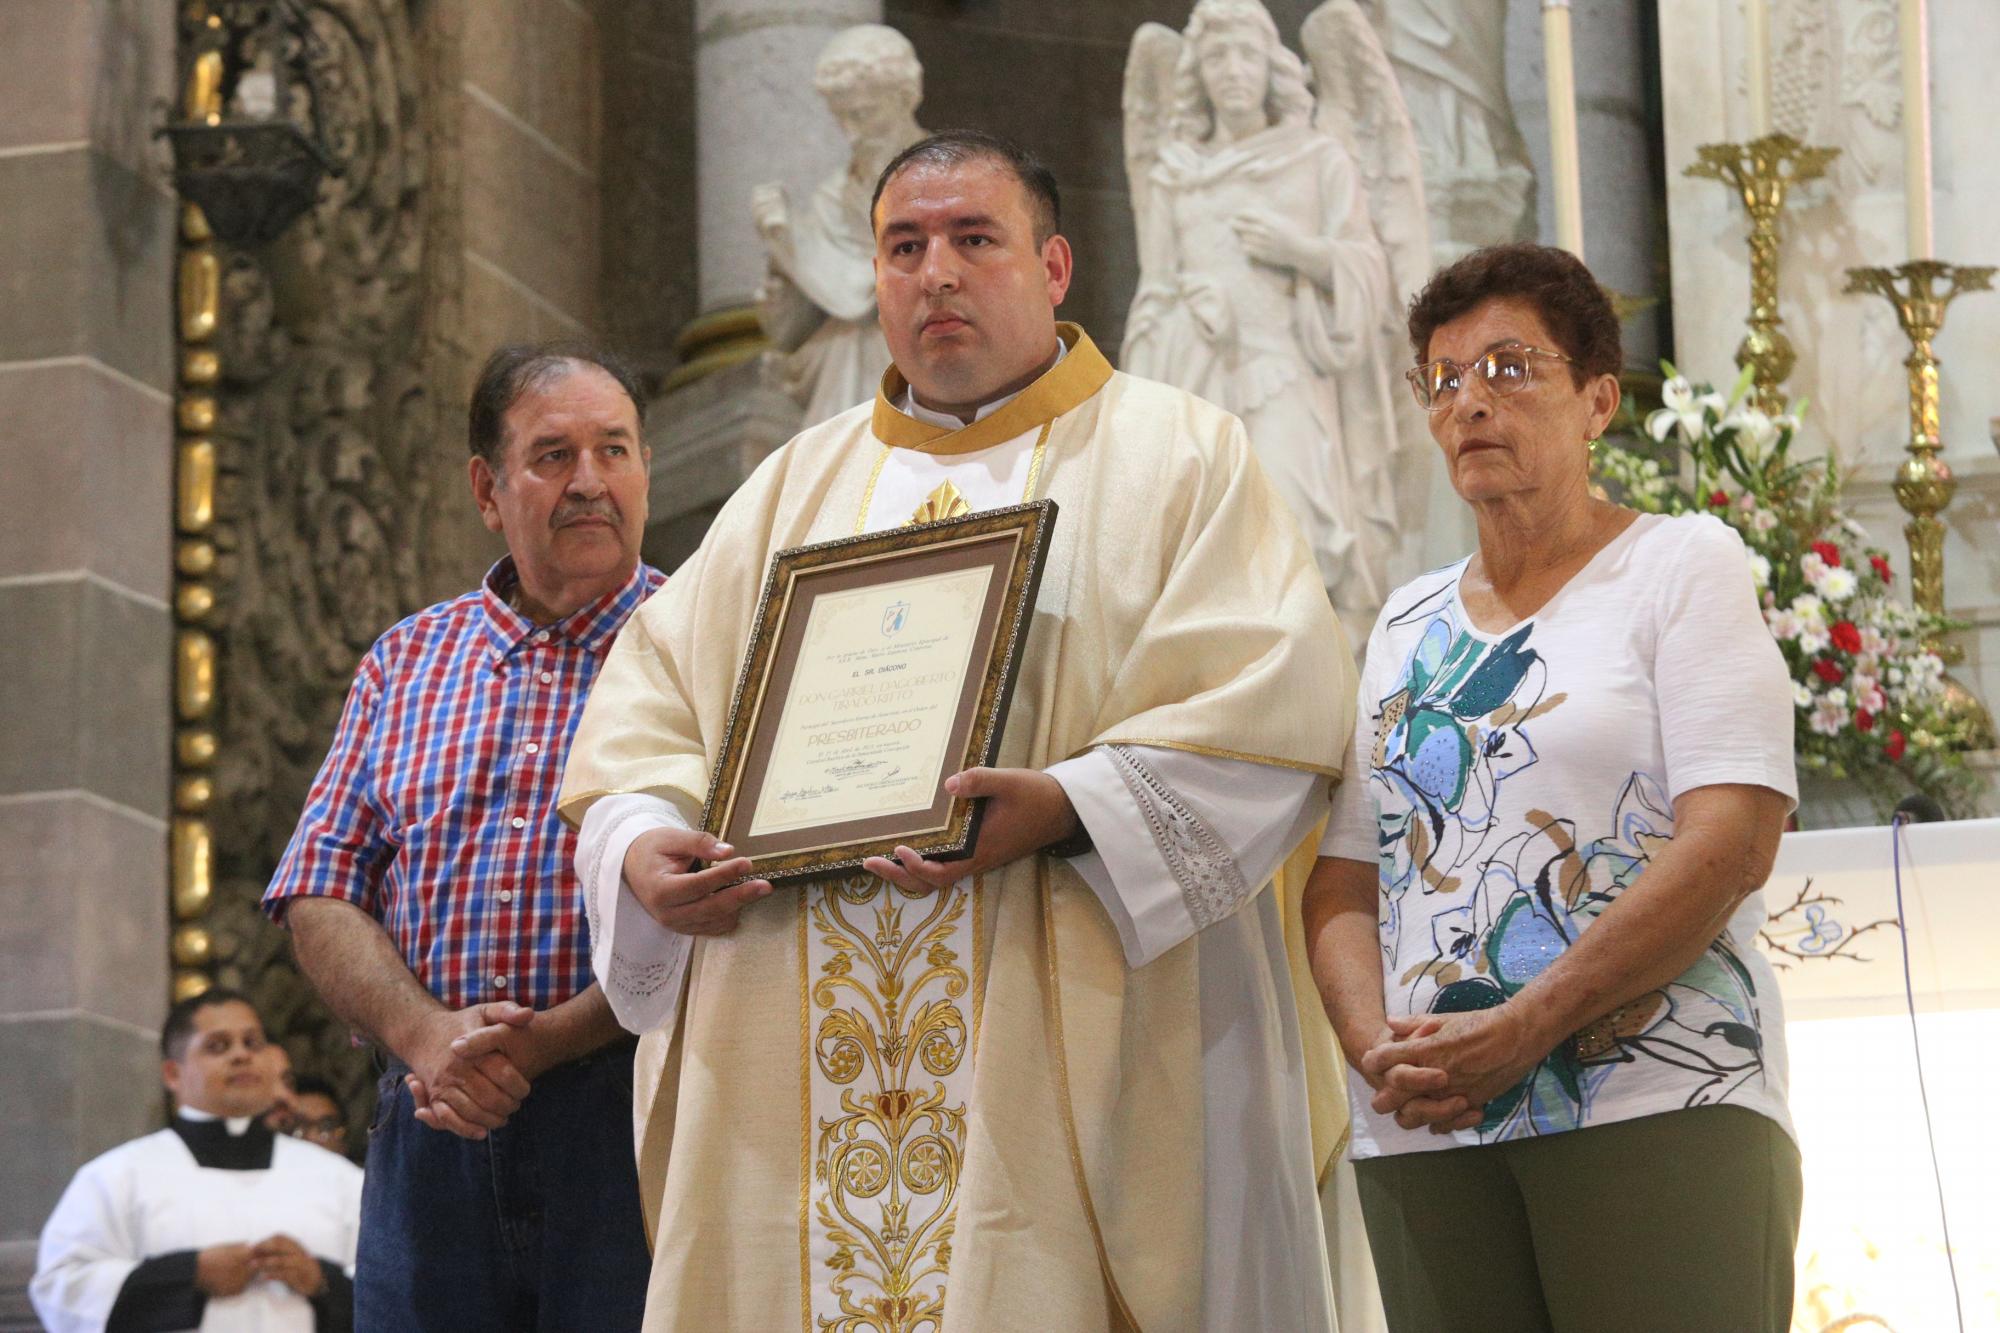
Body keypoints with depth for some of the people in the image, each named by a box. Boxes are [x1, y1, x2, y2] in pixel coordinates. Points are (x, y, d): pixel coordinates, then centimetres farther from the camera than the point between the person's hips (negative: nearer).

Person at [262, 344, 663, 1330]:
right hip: (431, 1127, 3)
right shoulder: (406, 662, 17)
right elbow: (319, 896, 10)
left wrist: (549, 1040, -16)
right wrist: (427, 1034, -9)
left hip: (627, 1119, -3)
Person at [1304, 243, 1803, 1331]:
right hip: (1424, 1135, 4)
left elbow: (1731, 845, -9)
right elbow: (1343, 885, 15)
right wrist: (1377, 1044, -7)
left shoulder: (1683, 567, 3)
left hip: (1659, 1115, -4)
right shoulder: (1407, 625, 19)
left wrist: (1520, 1031, -15)